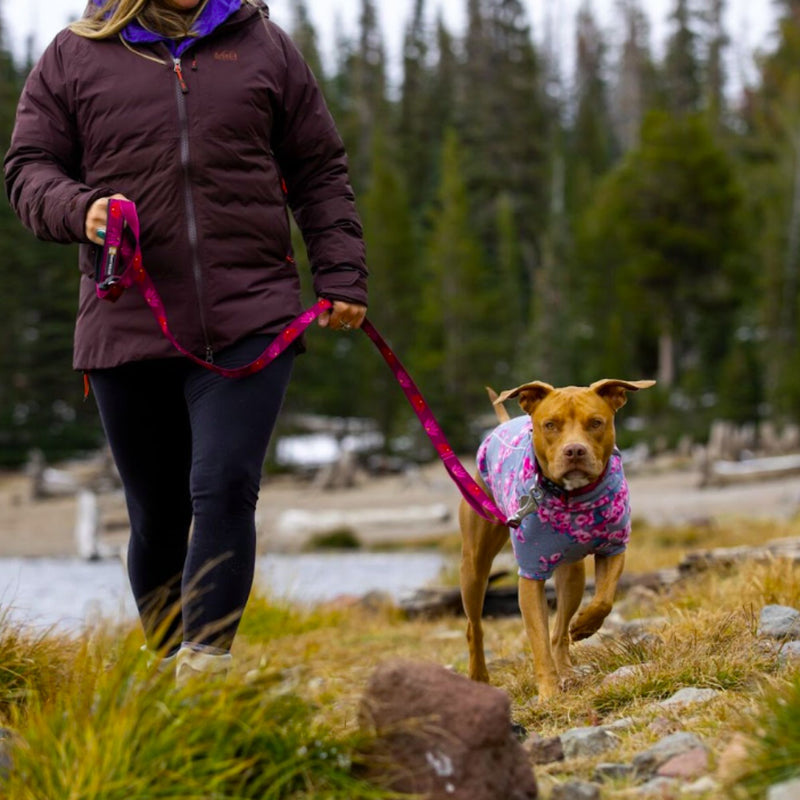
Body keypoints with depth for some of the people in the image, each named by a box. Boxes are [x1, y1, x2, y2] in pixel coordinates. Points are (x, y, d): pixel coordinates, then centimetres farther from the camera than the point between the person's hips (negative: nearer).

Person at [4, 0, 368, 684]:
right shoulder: (75, 56, 10)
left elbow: (319, 171, 16)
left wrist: (341, 277, 8)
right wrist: (81, 209, -13)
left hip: (250, 322, -1)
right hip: (128, 328, 1)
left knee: (225, 490, -16)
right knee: (158, 517, 8)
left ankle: (206, 672, -17)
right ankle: (169, 662, 23)